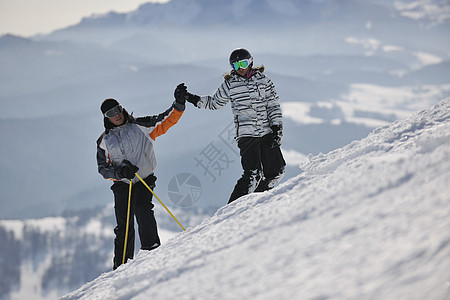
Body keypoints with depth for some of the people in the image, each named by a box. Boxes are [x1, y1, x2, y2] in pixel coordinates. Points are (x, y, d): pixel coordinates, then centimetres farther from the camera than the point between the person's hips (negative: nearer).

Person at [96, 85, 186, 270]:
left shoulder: (140, 127, 6)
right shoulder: (104, 141, 9)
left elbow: (165, 121, 1)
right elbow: (103, 168, 6)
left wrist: (178, 105, -15)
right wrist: (120, 171, -14)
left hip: (144, 179, -2)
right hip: (121, 185, 2)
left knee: (142, 208, -28)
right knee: (123, 225, -2)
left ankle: (151, 248, -25)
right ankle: (121, 264, 8)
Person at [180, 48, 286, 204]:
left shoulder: (264, 81, 8)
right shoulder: (230, 84, 6)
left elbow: (274, 106, 8)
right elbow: (215, 102, 20)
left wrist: (277, 129, -2)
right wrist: (193, 99, 9)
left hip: (267, 133, 3)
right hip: (246, 134, -3)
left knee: (276, 171, -3)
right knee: (253, 174, -17)